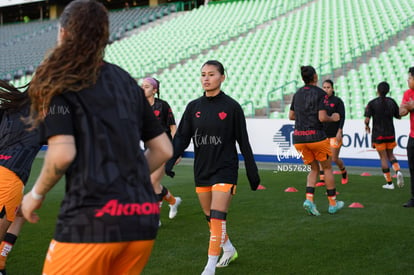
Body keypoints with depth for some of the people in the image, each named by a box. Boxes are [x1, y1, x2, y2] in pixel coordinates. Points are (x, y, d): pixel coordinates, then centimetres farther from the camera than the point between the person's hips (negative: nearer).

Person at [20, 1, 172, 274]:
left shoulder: (58, 81, -1)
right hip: (144, 218, 6)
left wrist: (36, 194, 3)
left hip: (93, 219, -6)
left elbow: (62, 154, -13)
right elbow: (164, 150, 15)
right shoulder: (126, 82, 15)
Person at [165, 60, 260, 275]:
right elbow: (181, 138, 1)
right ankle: (229, 250, 38)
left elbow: (243, 142, -2)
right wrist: (169, 161, -14)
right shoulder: (194, 107, 3)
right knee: (210, 217, 15)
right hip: (201, 170, 5)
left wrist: (252, 172, 0)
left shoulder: (231, 107, -6)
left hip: (225, 170, -5)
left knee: (217, 217, -14)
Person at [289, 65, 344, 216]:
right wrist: (333, 118, 4)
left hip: (299, 138, 5)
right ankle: (333, 203, 19)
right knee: (327, 168, 12)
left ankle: (309, 199, -3)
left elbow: (291, 116, 15)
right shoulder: (320, 93, -8)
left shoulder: (297, 94, 10)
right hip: (316, 137, -5)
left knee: (314, 169, 17)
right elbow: (322, 118, -14)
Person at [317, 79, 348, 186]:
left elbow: (342, 117, -7)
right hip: (322, 134, 4)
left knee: (334, 159, 0)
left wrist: (339, 131, -15)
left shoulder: (337, 101, -4)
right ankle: (322, 179, 0)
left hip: (335, 134, -4)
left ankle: (344, 173, 28)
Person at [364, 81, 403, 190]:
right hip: (390, 133, 3)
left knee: (383, 157, 3)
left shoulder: (372, 103, -9)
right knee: (390, 154, 19)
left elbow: (367, 119, -14)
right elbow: (398, 116, 9)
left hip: (378, 134, -3)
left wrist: (367, 126, 6)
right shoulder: (391, 102, 1)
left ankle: (389, 183, 3)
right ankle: (398, 171, -8)